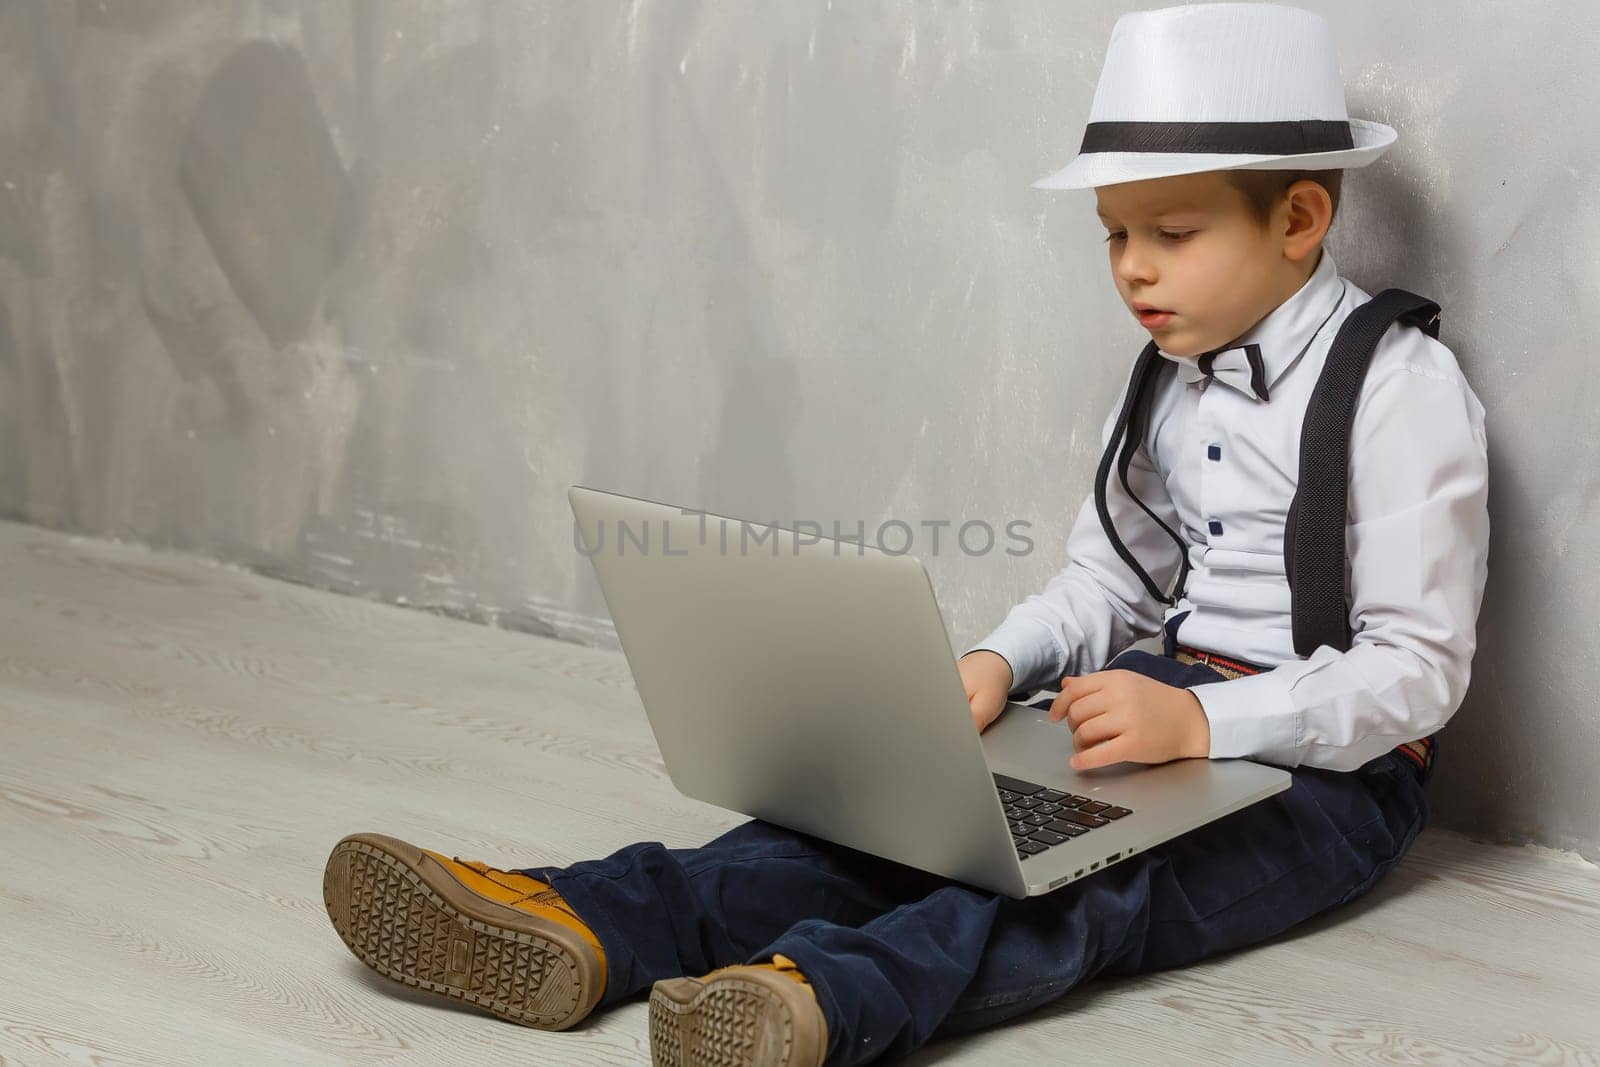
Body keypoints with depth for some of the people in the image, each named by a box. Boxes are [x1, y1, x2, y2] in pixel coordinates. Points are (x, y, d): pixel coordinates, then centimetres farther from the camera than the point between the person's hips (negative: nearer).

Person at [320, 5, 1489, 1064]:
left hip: (1330, 761, -6)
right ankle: (596, 924, -39)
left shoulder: (1404, 392, -11)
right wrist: (1004, 661, -6)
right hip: (1171, 703, 6)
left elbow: (1418, 668, -15)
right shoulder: (1170, 385, 13)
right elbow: (1104, 582, 16)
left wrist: (1202, 721, -28)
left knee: (1100, 870, -35)